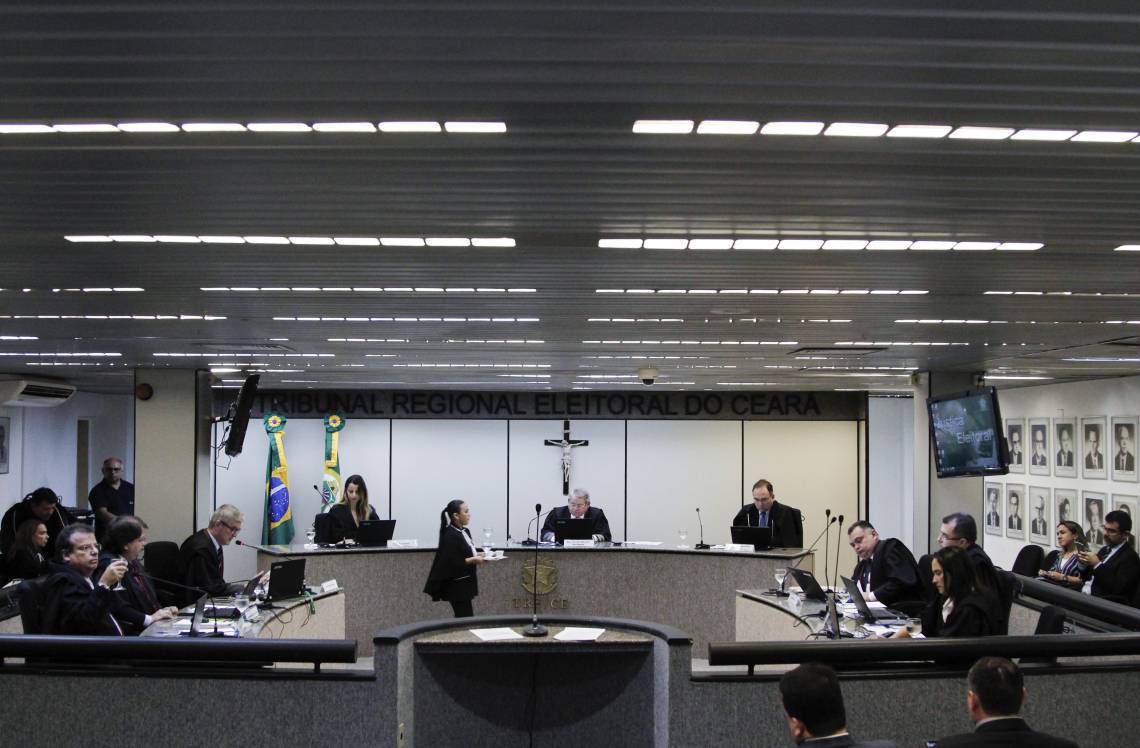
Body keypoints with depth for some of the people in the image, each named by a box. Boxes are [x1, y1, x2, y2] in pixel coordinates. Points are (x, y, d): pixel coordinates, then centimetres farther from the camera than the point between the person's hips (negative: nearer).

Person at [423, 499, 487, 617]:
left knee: (463, 618, 11)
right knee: (466, 618, -9)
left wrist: (477, 556, 4)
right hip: (456, 585, -9)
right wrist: (473, 560, -21)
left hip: (465, 583, 9)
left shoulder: (465, 532, 10)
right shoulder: (450, 536, -18)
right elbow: (452, 563, -22)